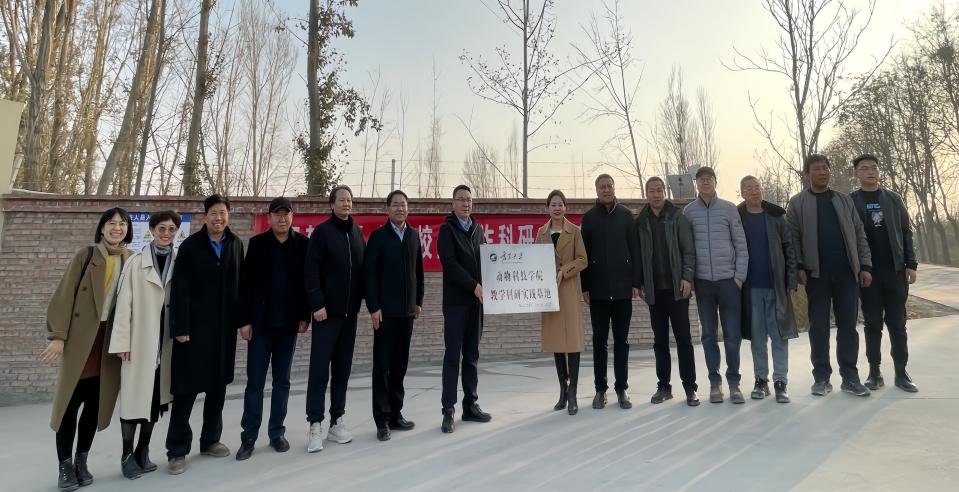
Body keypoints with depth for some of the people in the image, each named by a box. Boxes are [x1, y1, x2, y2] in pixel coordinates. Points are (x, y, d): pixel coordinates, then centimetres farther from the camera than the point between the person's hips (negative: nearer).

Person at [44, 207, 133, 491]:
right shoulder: (86, 256, -2)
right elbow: (64, 295, -5)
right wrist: (58, 336, -12)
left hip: (111, 340, 3)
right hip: (81, 337, -2)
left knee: (95, 403, 9)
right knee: (70, 401, 1)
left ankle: (81, 461, 21)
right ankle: (65, 465, 12)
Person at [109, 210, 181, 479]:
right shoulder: (136, 262, -3)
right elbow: (124, 303, -5)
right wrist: (122, 341, -8)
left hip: (166, 340, 2)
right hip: (139, 340, -2)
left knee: (156, 396, 11)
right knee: (134, 396, 3)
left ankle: (143, 451, 25)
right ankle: (127, 455, 17)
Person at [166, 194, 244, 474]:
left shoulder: (236, 245, 6)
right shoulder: (190, 246, -5)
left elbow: (240, 285, 7)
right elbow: (179, 291, -10)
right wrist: (180, 328, -14)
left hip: (225, 328, 4)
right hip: (195, 328, -4)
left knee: (218, 387, 13)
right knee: (186, 389, 2)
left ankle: (210, 440, 28)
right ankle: (177, 450, 14)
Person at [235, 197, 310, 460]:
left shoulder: (303, 244, 1)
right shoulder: (257, 243, -1)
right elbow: (245, 283, -2)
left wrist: (305, 316, -3)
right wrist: (245, 320, -6)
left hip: (288, 323, 1)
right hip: (260, 323, -1)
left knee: (282, 381, 10)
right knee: (255, 381, 4)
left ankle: (277, 432, 22)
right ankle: (249, 437, 16)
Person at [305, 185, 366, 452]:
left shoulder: (357, 232, 12)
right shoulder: (321, 232, -3)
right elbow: (311, 272, -10)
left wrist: (364, 300, 6)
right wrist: (317, 304, -16)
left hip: (349, 312, 5)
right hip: (327, 311, -5)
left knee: (342, 369, 10)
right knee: (319, 369, -3)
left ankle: (337, 422, 18)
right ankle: (315, 425, 5)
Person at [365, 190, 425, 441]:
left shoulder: (414, 235, 10)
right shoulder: (378, 236, -3)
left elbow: (418, 270, 12)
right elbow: (369, 274, -8)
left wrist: (418, 301, 9)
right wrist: (373, 307, -13)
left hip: (407, 310, 4)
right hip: (385, 311, -4)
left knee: (400, 365, 10)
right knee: (382, 365, 2)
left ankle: (395, 413, 21)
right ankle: (382, 419, 9)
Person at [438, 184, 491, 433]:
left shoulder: (478, 229, 14)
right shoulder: (447, 229, -3)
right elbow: (450, 263, -14)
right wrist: (474, 286, -20)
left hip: (476, 300, 5)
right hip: (456, 301, -5)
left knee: (472, 356, 10)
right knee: (452, 356, -3)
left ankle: (470, 405, 18)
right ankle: (448, 411, 3)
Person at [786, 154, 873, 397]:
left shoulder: (844, 200, 12)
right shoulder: (798, 202, 3)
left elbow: (859, 234, 10)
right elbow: (792, 238, -2)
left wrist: (865, 265, 3)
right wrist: (799, 267, -11)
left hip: (846, 272, 3)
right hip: (816, 274, -2)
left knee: (848, 325, 5)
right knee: (819, 327, 3)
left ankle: (850, 377, 13)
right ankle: (821, 377, 12)